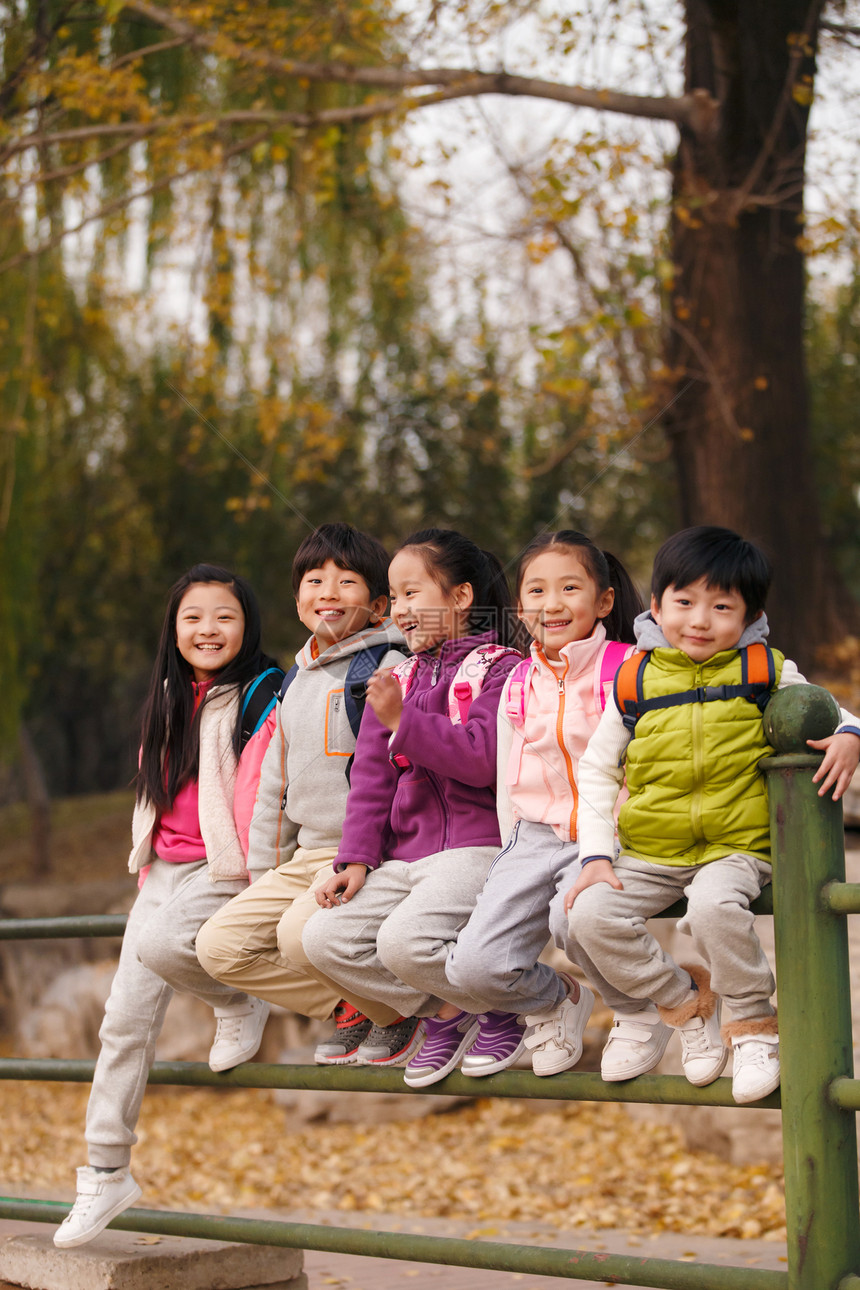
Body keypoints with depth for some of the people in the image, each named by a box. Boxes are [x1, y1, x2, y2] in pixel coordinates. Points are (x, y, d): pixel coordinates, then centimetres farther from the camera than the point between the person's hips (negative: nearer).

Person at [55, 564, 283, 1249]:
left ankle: (240, 1007, -3)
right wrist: (146, 868, 17)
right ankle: (107, 1172, 9)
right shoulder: (169, 703, 15)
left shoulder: (263, 703, -7)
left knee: (157, 943, -34)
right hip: (161, 873, 7)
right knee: (126, 1019, 1)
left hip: (223, 873, -6)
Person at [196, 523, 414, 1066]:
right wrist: (263, 873, 20)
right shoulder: (299, 683, 17)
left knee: (302, 934, -32)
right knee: (219, 945, -4)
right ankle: (351, 1009, 5)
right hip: (306, 856, 8)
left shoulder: (389, 669, -9)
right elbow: (277, 783, 22)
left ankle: (406, 1010, -6)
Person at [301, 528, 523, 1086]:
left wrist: (404, 721, -18)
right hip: (405, 856, 7)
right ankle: (445, 1013, -1)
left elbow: (482, 760, -16)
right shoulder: (399, 680, 20)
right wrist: (357, 858, 5)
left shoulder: (499, 668, -2)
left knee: (404, 939, -30)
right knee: (324, 938, -12)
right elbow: (371, 778, 17)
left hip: (474, 847, -7)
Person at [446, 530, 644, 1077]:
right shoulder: (518, 686, 12)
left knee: (573, 916, -37)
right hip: (535, 836, 4)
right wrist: (516, 859, 11)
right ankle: (557, 997, 17)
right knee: (473, 964, -17)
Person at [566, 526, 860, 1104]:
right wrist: (597, 855, 0)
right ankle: (683, 998, 3)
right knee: (591, 915, -20)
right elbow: (597, 771, 10)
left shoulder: (766, 673, 2)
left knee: (714, 907, -35)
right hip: (649, 855, 3)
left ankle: (755, 1023, -9)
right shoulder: (635, 682, 5)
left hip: (736, 847, -3)